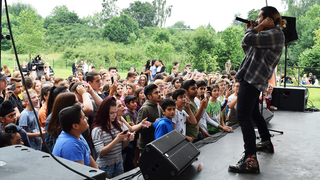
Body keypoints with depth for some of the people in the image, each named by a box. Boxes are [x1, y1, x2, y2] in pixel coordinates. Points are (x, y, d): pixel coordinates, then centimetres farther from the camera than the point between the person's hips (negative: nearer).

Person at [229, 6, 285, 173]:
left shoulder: (275, 34, -11)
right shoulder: (268, 35, 20)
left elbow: (248, 40, -23)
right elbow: (246, 46, 22)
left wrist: (259, 27, -7)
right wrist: (250, 29, 14)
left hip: (253, 79, -11)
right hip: (253, 78, 11)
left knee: (243, 116, -17)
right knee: (253, 112, 24)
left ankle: (250, 159, -19)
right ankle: (266, 142, 40)